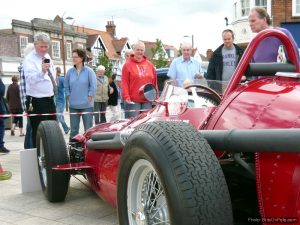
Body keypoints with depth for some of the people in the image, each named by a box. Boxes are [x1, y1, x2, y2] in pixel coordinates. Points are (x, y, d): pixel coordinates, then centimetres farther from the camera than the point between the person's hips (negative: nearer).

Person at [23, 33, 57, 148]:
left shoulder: (47, 56, 10)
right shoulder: (29, 59, -15)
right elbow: (30, 79, -32)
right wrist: (42, 71, -47)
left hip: (49, 99, 8)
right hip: (37, 102, -8)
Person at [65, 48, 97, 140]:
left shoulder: (89, 71, -7)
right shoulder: (70, 71, 4)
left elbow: (93, 86, -5)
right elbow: (66, 86, 13)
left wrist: (89, 97, -6)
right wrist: (69, 97, 7)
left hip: (86, 105, -3)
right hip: (73, 105, 3)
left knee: (88, 129, 4)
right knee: (73, 130, 9)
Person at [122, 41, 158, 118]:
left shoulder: (150, 65, 14)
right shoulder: (128, 65, 3)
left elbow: (155, 82, 15)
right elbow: (124, 83, -3)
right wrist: (126, 97, -13)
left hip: (147, 101, 4)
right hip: (133, 101, -4)